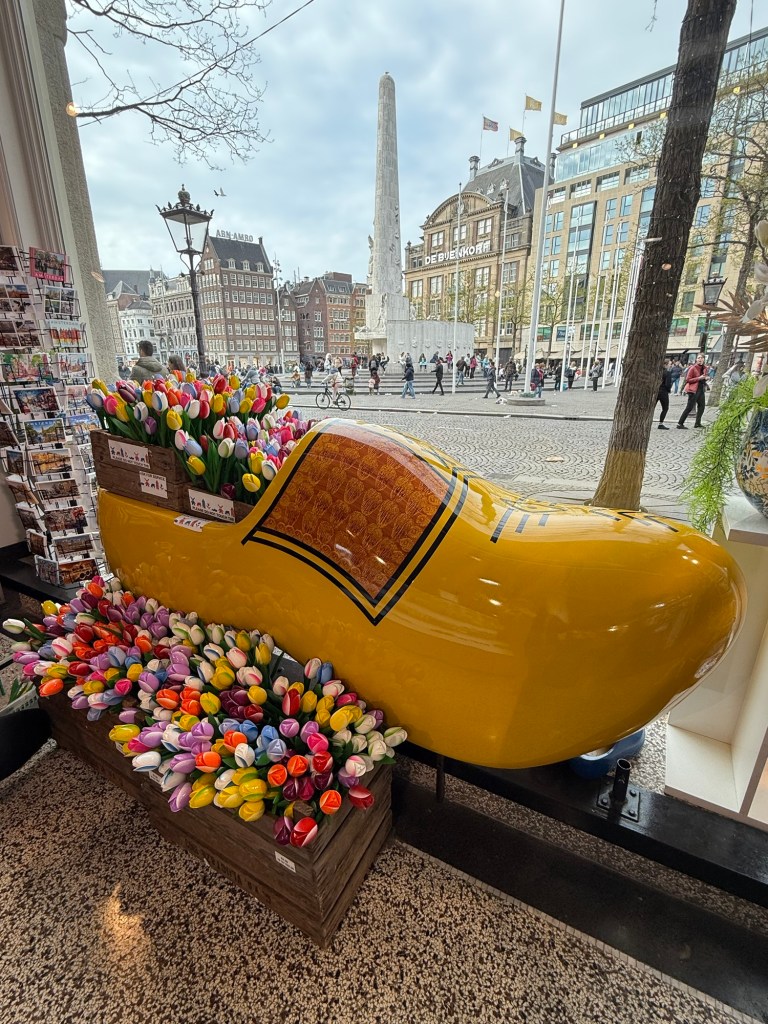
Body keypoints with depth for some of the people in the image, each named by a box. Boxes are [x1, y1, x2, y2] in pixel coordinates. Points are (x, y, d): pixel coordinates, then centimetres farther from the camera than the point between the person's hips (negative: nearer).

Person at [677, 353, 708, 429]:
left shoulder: (704, 368, 11)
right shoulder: (693, 368, -10)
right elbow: (688, 379, -13)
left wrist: (705, 378, 3)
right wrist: (699, 378, -19)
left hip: (701, 389, 8)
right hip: (693, 390, -8)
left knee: (701, 406, 9)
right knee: (689, 407, -8)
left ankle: (698, 423, 18)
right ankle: (680, 424, -4)